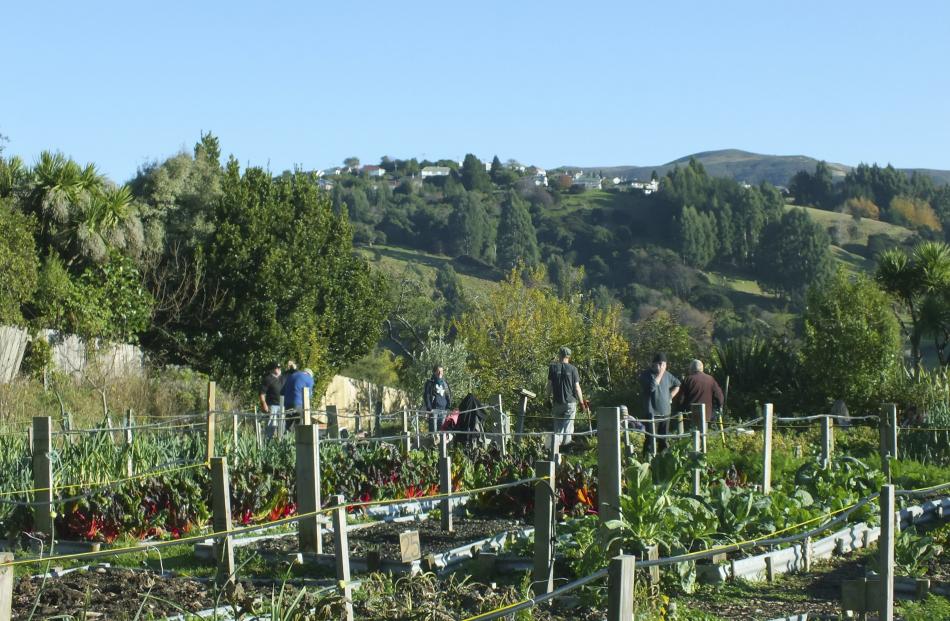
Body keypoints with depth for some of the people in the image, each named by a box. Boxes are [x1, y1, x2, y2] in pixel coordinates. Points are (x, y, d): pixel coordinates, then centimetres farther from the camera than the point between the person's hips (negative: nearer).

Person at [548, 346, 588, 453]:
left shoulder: (553, 367, 1)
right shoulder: (572, 369, -4)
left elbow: (549, 384, 2)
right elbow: (577, 387, -4)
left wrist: (549, 397, 15)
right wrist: (581, 402, 3)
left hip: (557, 401, 2)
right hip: (570, 401, -2)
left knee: (557, 427, 12)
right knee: (567, 427, 4)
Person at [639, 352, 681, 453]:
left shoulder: (667, 375, 11)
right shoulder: (646, 375, -6)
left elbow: (677, 384, 28)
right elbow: (652, 386, -25)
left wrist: (671, 396, 15)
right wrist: (660, 374, -16)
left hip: (665, 412, 6)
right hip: (652, 412, -6)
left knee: (663, 440, 11)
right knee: (651, 440, -11)